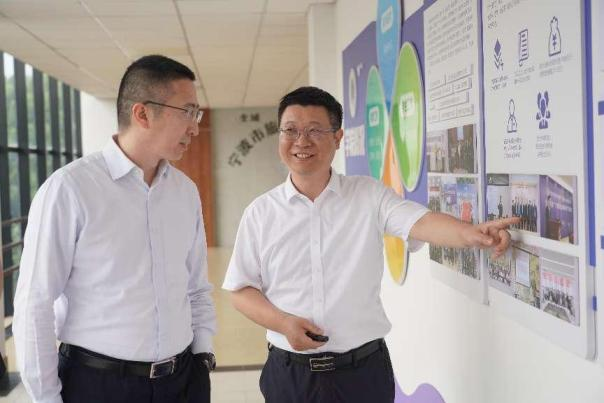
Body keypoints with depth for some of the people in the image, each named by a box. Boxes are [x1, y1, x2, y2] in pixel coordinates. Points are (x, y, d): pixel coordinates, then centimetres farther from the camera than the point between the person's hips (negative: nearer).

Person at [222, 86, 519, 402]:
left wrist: (473, 234, -38)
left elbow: (421, 222, -18)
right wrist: (283, 322, -14)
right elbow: (241, 289, 4)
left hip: (363, 369, 0)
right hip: (290, 373, 1)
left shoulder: (370, 195, -2)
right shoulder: (260, 212, 0)